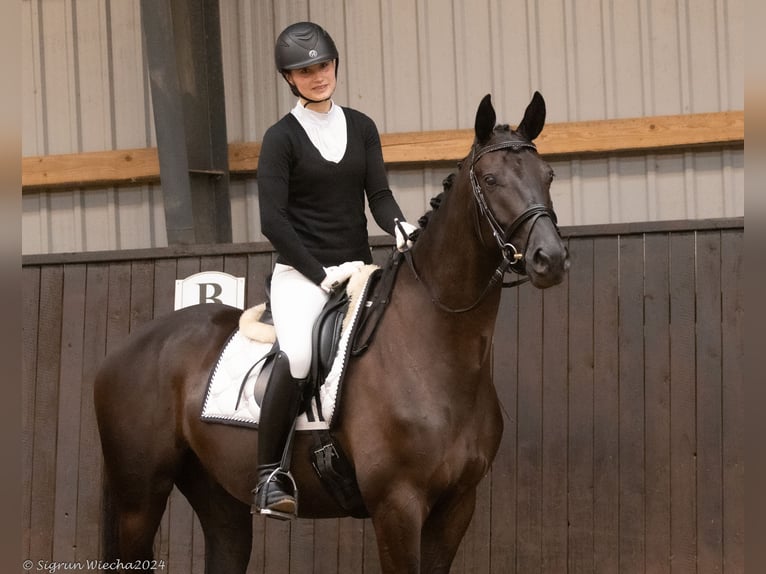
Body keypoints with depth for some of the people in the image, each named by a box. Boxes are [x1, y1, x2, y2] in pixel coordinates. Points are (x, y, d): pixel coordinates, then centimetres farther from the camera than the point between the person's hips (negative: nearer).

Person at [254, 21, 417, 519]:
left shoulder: (361, 128, 12)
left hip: (359, 268, 5)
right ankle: (270, 476, -25)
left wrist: (400, 227, -19)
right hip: (301, 272, -5)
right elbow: (273, 220, -8)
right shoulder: (282, 138, -1)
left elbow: (378, 193, 4)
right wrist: (322, 274, -14)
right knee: (297, 353, -32)